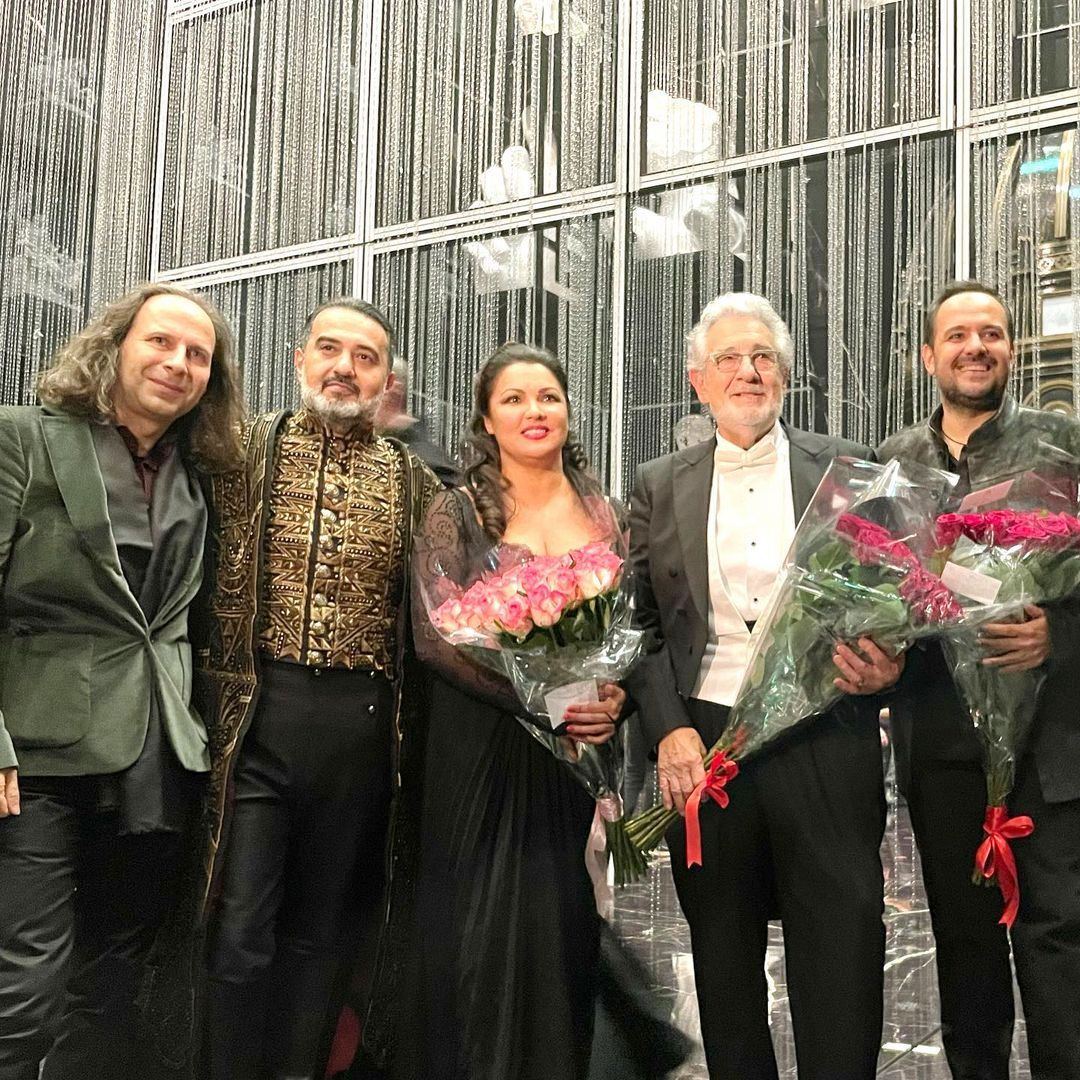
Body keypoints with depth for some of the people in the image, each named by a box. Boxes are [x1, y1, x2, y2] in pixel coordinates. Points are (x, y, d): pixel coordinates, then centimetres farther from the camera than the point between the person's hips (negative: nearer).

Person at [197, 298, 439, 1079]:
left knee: (323, 929, 11)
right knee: (240, 929, -3)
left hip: (364, 725, 2)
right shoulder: (247, 451, 6)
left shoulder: (414, 482, 10)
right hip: (258, 711, -2)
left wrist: (410, 732, 2)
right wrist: (210, 705, -5)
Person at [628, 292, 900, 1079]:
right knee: (723, 956, 13)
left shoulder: (848, 470, 6)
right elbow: (641, 623, 5)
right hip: (702, 742, 2)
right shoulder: (661, 487, 9)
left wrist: (888, 665, -14)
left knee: (842, 954, 1)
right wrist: (669, 730, -8)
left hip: (825, 741, -1)